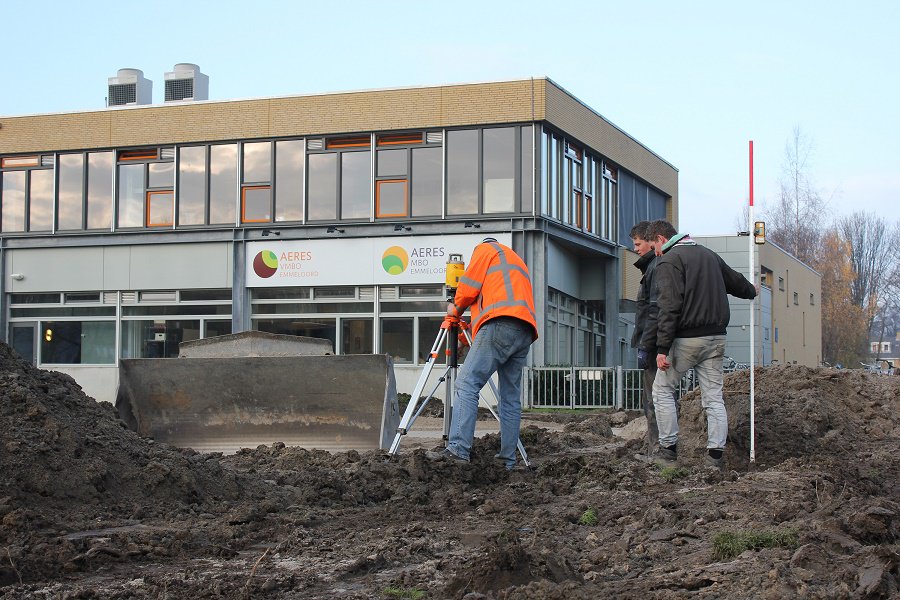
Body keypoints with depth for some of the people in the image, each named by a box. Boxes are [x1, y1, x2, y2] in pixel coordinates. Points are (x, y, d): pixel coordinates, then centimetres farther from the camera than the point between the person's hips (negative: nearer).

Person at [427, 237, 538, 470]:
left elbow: (469, 285, 4)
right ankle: (508, 460, 7)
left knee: (467, 384, -15)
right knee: (510, 397, 9)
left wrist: (456, 308, 24)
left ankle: (457, 450, -27)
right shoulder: (517, 261, 38)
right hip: (525, 332, 8)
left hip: (500, 324, -8)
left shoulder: (486, 248, 15)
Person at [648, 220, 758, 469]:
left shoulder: (669, 261, -8)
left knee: (662, 389, 7)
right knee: (714, 397, 7)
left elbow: (668, 308, -17)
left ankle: (668, 449, 4)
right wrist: (751, 291, 56)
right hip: (716, 337, 7)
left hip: (686, 339, -7)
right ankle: (716, 454, 3)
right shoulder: (709, 255, 16)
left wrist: (662, 349, -19)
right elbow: (735, 281, 32)